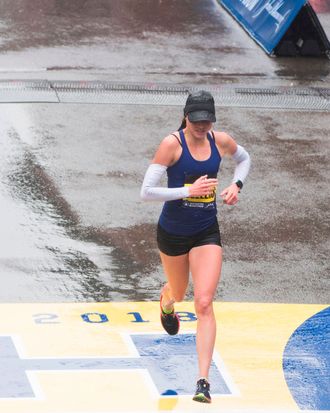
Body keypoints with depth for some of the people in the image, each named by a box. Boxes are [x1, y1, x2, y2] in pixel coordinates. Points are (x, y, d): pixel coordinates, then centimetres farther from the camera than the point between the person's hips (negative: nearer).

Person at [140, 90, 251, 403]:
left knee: (204, 304, -12)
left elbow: (244, 159, 19)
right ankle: (166, 300, 65)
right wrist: (189, 191, -28)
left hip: (207, 232, 1)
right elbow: (146, 192, -21)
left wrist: (236, 185, 0)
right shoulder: (172, 144, -18)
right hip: (173, 232, -1)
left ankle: (203, 381, -14)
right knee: (179, 293, 22)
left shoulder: (220, 141, -5)